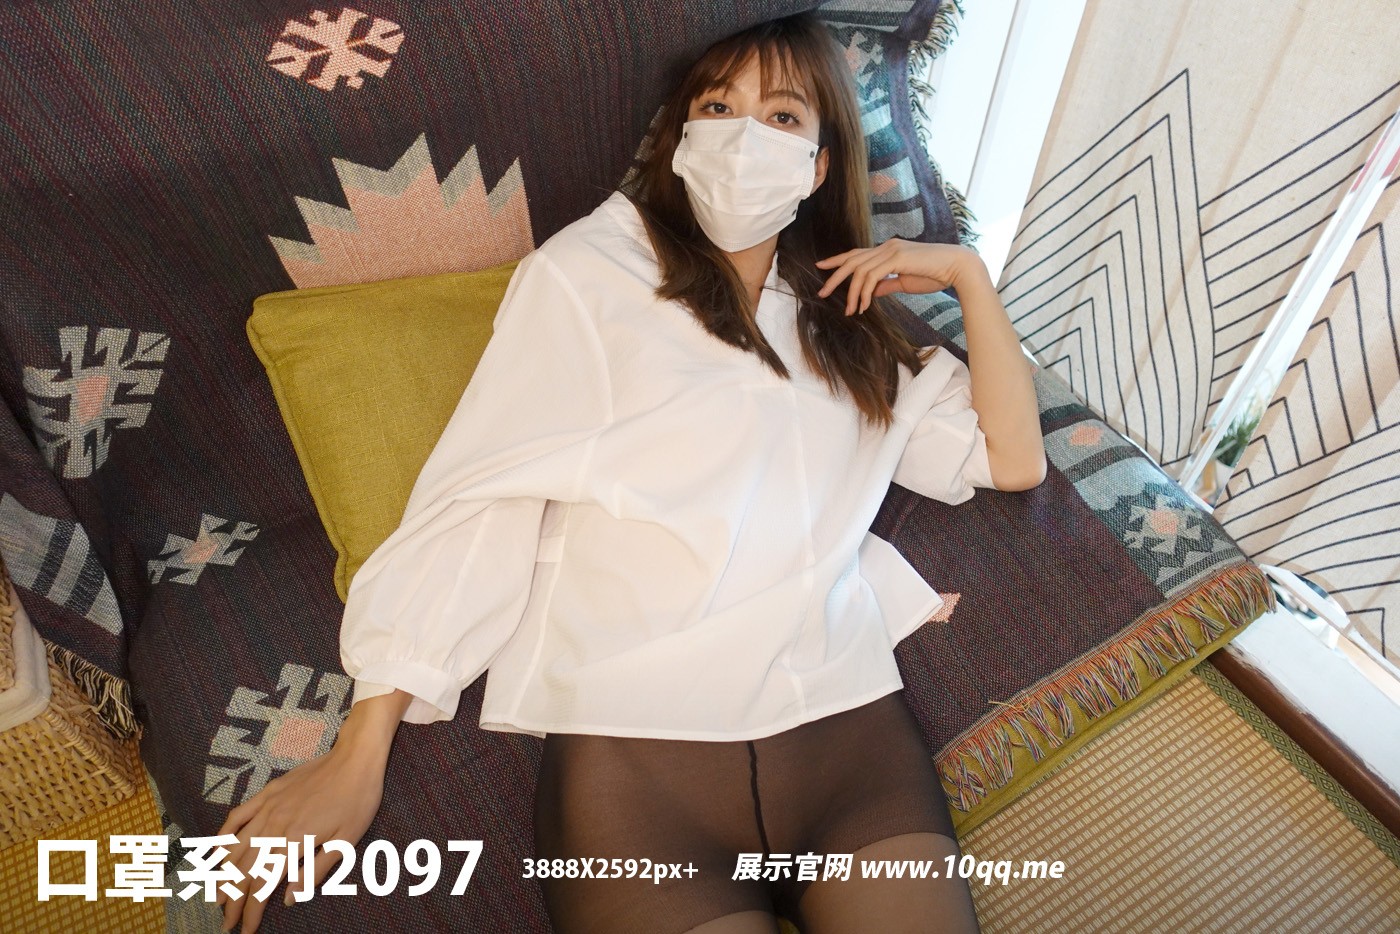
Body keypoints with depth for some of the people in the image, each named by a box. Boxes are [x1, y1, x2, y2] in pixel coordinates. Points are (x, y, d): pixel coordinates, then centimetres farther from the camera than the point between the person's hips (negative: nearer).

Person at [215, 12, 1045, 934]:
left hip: (852, 727, 5)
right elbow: (477, 501, -5)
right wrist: (358, 755, -7)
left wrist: (966, 270, 10)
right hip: (634, 750, -4)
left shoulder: (845, 321, 17)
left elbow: (1011, 459, 16)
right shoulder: (589, 270, 2)